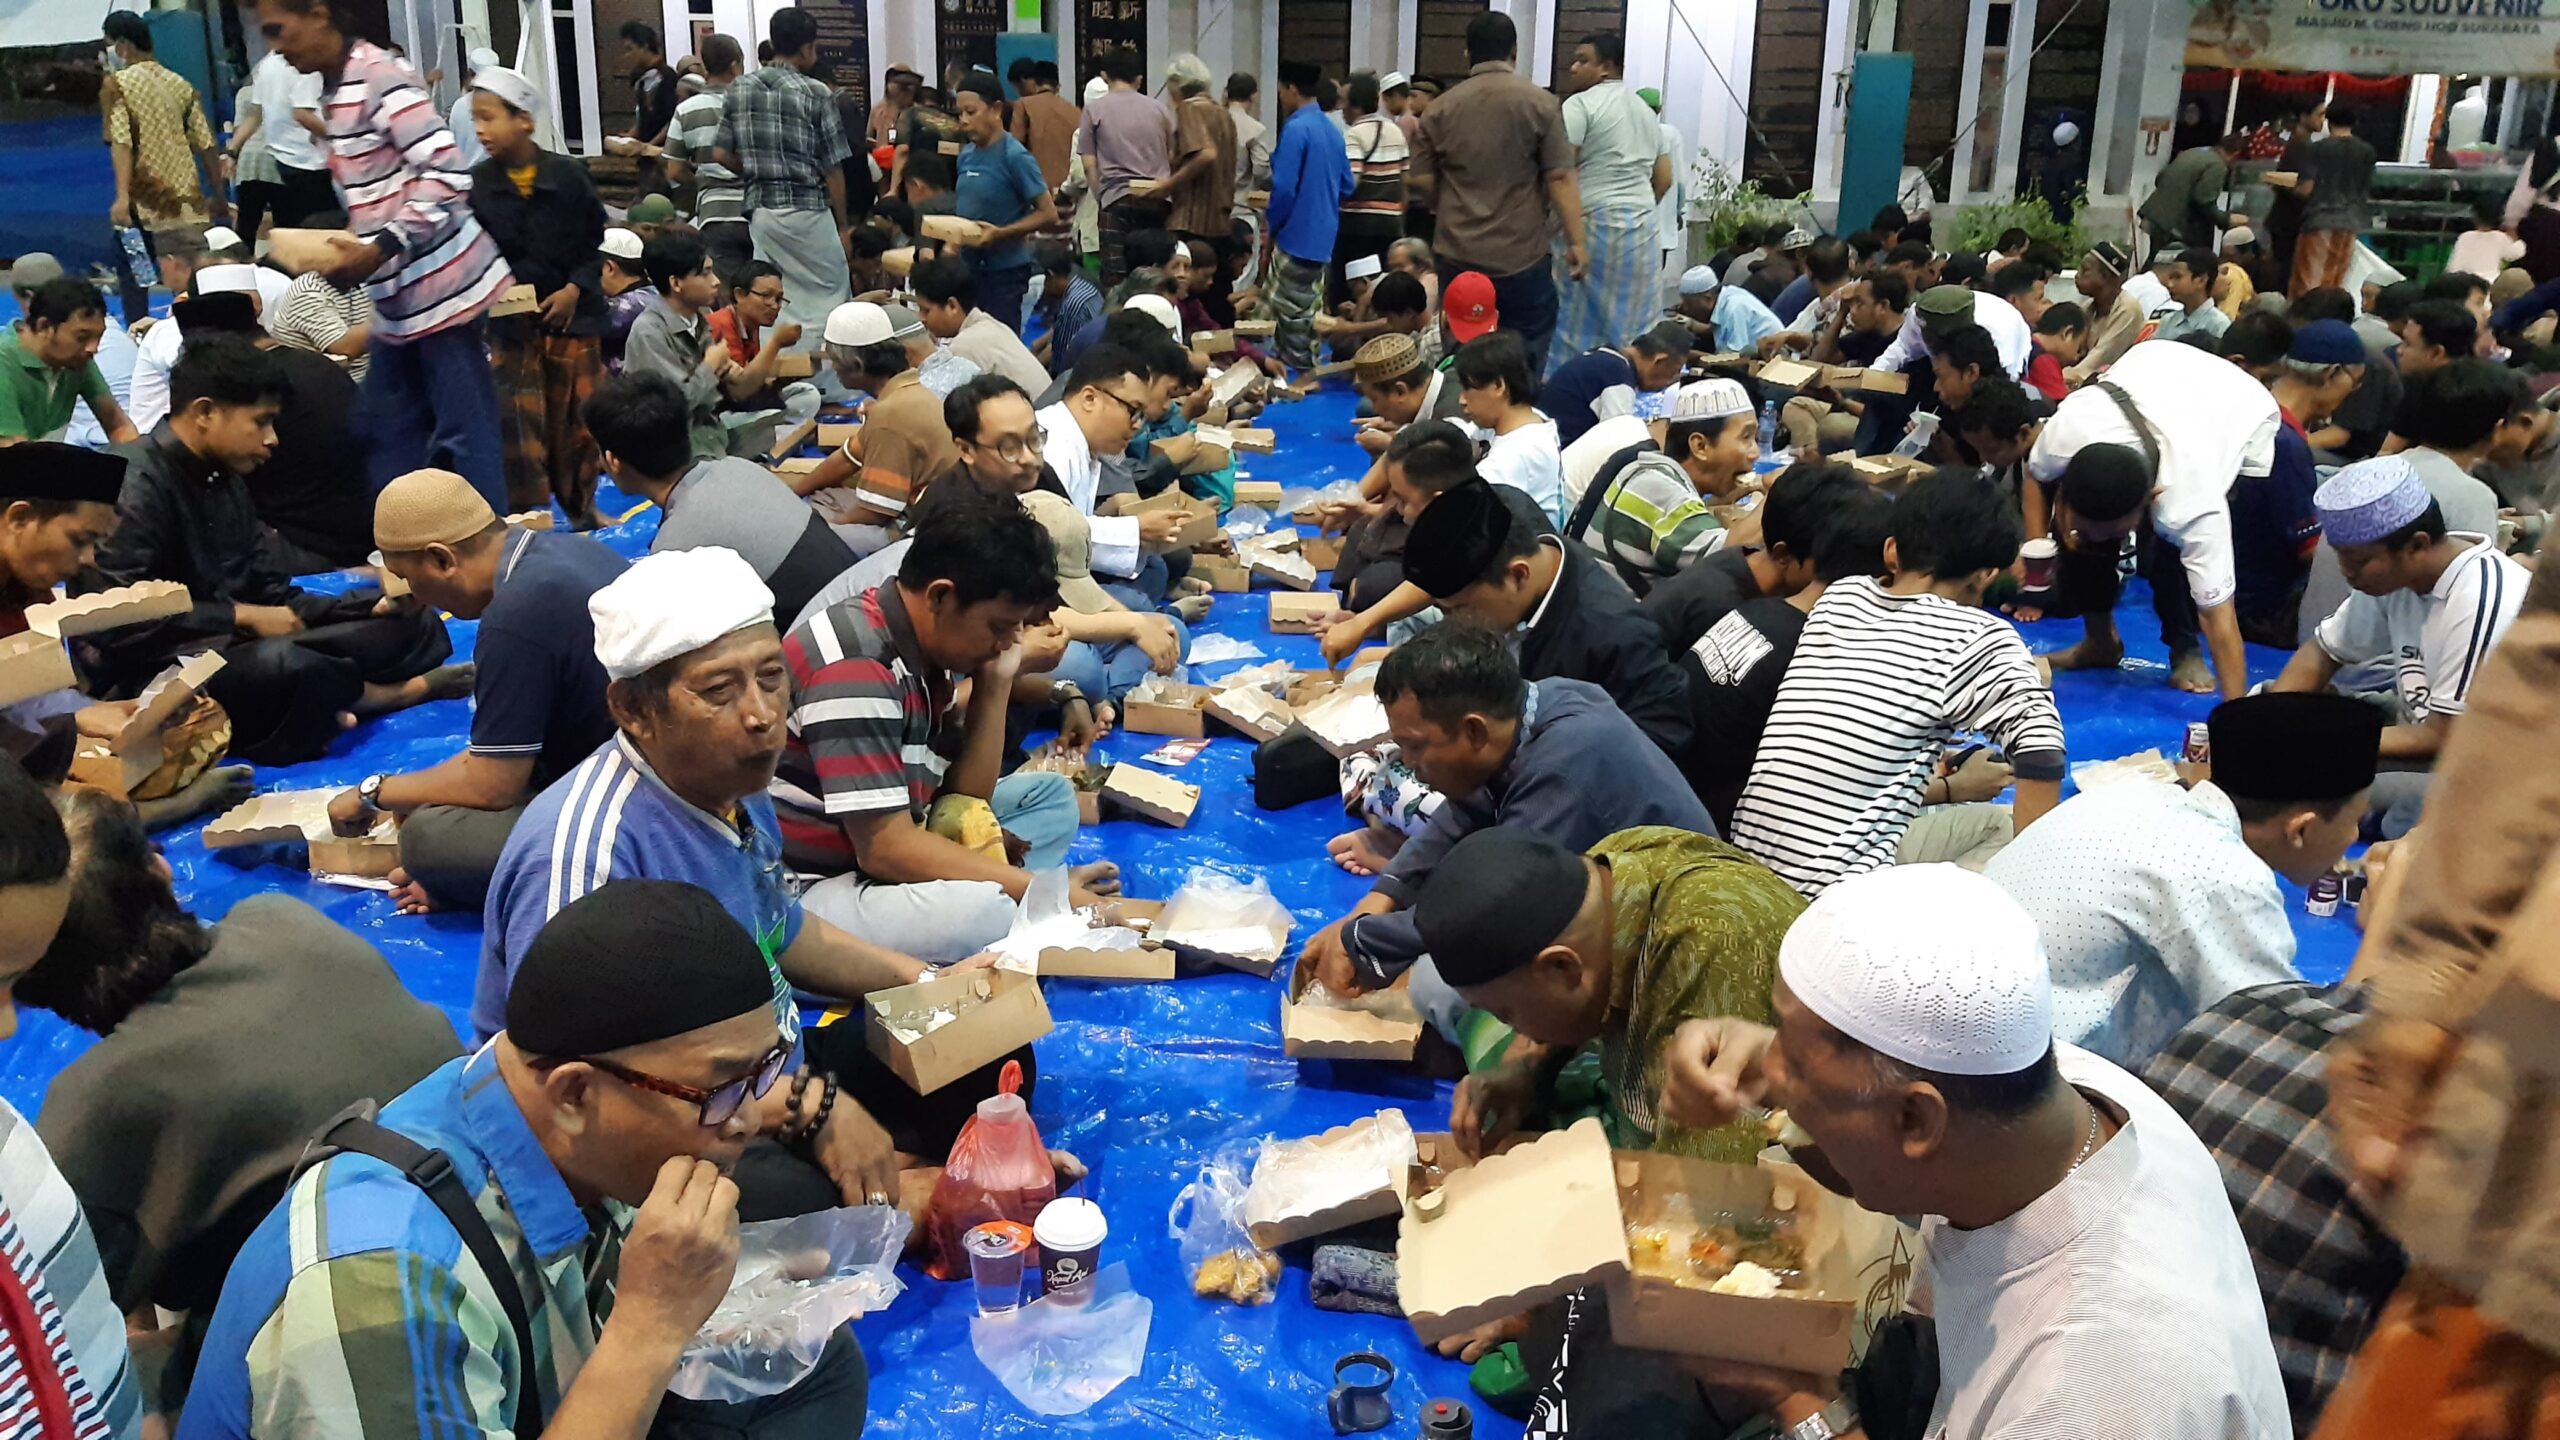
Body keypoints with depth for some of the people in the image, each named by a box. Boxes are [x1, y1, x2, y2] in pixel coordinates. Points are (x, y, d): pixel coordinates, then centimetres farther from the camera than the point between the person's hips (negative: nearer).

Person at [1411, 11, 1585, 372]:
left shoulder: (1440, 109, 4)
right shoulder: (1540, 103, -3)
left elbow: (1422, 181, 7)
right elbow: (1559, 178, -8)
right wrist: (1576, 242, -5)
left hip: (1458, 255, 2)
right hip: (1522, 254, -2)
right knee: (1525, 359, 5)